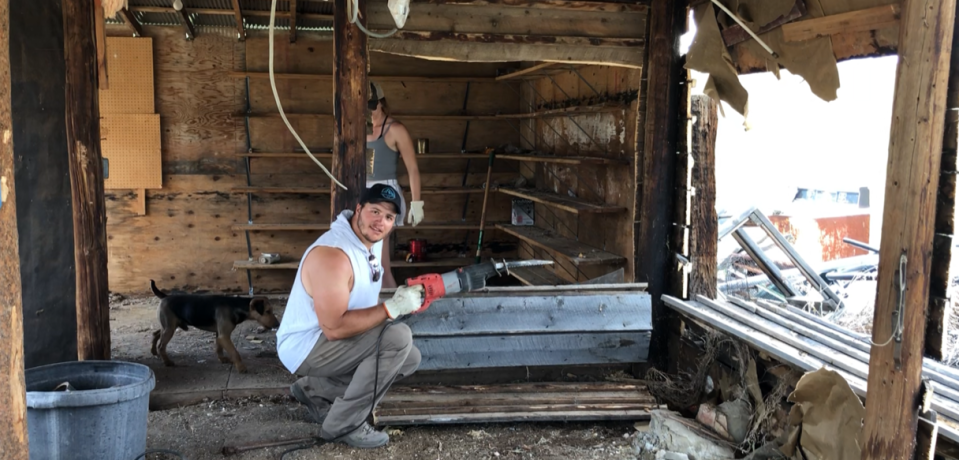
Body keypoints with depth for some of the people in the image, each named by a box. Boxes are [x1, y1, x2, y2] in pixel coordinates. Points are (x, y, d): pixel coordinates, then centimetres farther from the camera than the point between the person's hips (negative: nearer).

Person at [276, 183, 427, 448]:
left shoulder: (372, 243, 3)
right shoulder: (332, 255, -29)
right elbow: (334, 328, -33)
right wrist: (392, 308, -29)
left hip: (330, 343, 10)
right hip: (306, 347, -10)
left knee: (410, 358, 8)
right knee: (398, 338, -25)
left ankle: (314, 390, 13)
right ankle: (344, 425, -11)